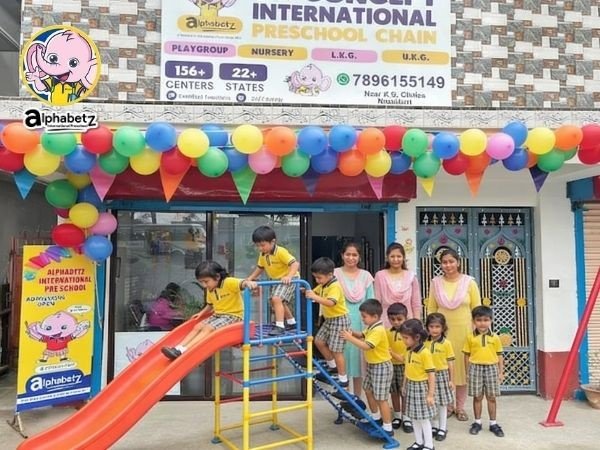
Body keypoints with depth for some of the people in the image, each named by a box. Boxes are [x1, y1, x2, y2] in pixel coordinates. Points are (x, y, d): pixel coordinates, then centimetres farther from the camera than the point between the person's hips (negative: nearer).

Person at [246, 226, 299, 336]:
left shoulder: (281, 252, -27)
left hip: (289, 280, -10)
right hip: (276, 280, 10)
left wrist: (289, 276, -46)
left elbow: (295, 263, -33)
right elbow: (260, 267, 13)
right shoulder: (263, 255, -3)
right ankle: (291, 322, 42)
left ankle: (280, 326, -21)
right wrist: (250, 278, 2)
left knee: (277, 299, -26)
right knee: (277, 302, 22)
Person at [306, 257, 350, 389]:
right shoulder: (323, 285, 5)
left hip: (339, 320, -10)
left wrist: (315, 297, -44)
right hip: (329, 319, 10)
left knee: (335, 350, -5)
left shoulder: (335, 287, -24)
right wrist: (306, 291, -8)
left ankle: (343, 380, 8)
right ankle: (332, 366, 31)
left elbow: (331, 303, -38)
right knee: (319, 341, 15)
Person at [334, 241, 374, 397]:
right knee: (343, 356, 1)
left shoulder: (365, 276, 5)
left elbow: (371, 301, 7)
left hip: (360, 322, 2)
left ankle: (357, 398, 23)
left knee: (358, 357, 9)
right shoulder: (335, 274, -1)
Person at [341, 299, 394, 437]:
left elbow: (366, 346, -34)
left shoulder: (378, 330, -27)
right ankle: (376, 417, 39)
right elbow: (362, 335, 11)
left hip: (382, 367, -10)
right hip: (372, 365, 10)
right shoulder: (371, 327, 5)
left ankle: (388, 428, 6)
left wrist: (350, 338, -31)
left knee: (381, 398, -4)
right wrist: (353, 333, -9)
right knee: (368, 390, 22)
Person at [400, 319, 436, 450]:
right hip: (411, 386, 7)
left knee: (424, 418, 3)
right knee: (414, 417, 15)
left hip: (421, 387, -7)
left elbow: (431, 374, -18)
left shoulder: (425, 352, -21)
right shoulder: (409, 351, 2)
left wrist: (431, 394, -17)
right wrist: (404, 386, 17)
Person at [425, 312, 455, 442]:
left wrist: (451, 380, -3)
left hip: (442, 375, -2)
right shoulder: (425, 342, -2)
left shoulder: (446, 343, -8)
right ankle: (435, 426, 27)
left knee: (442, 404, 8)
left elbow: (450, 362, -4)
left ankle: (443, 428, 21)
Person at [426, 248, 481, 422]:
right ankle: (448, 405, 21)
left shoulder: (469, 282, -3)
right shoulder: (436, 283, 1)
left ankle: (460, 407, 20)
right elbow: (431, 309, 5)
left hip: (463, 331, -1)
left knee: (463, 367, 6)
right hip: (442, 332, 1)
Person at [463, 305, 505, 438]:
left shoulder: (495, 337, 0)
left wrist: (501, 372, 3)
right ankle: (477, 422, 22)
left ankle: (493, 423, 22)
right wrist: (467, 372, 2)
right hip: (475, 368, 0)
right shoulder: (470, 337, -2)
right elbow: (467, 356, 3)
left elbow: (499, 356, 5)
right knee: (477, 397, 8)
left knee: (491, 397, 9)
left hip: (491, 368, 1)